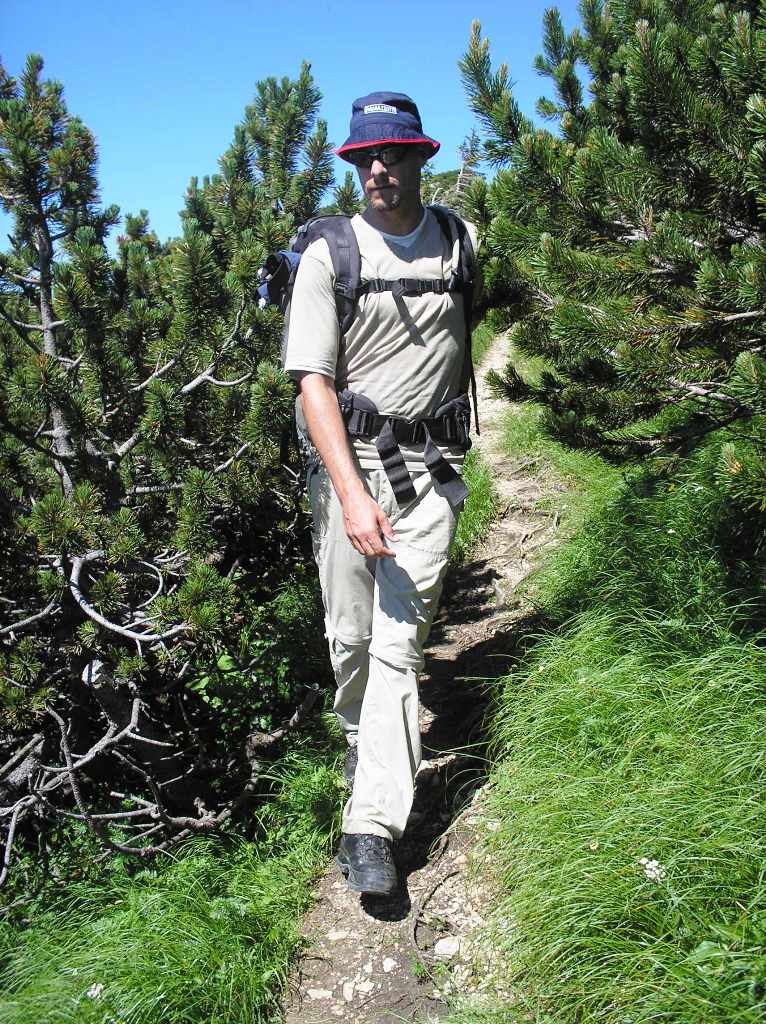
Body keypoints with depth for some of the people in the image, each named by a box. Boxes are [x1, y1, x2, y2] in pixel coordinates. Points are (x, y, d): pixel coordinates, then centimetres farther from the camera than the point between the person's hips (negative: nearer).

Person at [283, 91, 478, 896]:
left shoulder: (457, 239, 10)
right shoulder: (329, 254, -1)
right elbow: (313, 380, -10)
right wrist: (351, 491, -21)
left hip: (431, 465, 1)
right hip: (347, 458, -1)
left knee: (400, 640, -5)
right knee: (350, 632, 6)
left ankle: (371, 828, -2)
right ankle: (358, 731, 39)